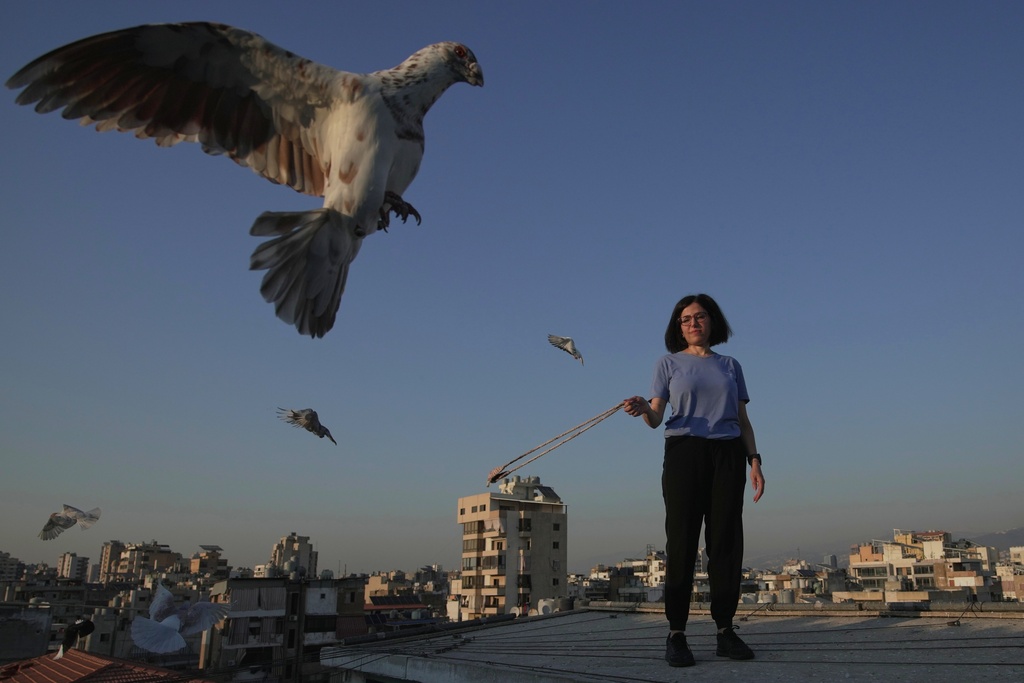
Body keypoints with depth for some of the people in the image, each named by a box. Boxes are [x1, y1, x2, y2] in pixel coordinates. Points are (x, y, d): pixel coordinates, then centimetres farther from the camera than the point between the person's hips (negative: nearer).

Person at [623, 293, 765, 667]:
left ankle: (725, 630, 5)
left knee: (726, 540, -1)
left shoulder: (730, 366, 17)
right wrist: (643, 408, -23)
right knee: (682, 541, -6)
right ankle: (676, 633, -3)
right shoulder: (669, 363, 10)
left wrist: (754, 460, 3)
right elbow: (656, 418, 0)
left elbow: (743, 420, 15)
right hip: (684, 452, -2)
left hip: (728, 454, 3)